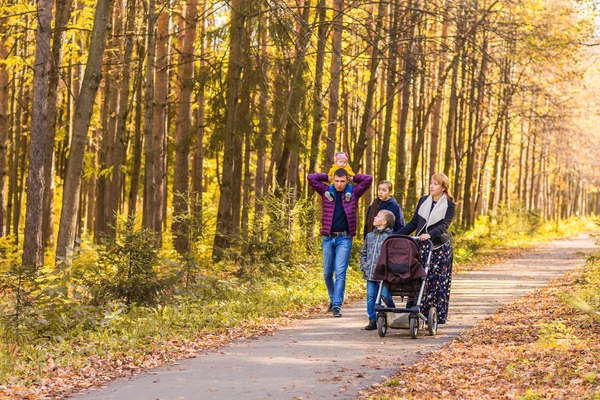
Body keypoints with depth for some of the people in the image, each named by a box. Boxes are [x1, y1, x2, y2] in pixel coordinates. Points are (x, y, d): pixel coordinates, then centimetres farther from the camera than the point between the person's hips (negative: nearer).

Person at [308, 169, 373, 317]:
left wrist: (353, 177, 10)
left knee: (340, 272, -10)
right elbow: (311, 178, 2)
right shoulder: (326, 192, 8)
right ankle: (333, 299, 30)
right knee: (327, 273, 10)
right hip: (328, 238, 2)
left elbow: (368, 179, 0)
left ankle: (337, 305, -12)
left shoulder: (353, 193, 6)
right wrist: (327, 177, 10)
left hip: (344, 239, -2)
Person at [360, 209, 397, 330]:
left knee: (386, 296, -3)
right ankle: (372, 320, 9)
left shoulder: (390, 237, -6)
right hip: (370, 274, 5)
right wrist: (364, 266, 8)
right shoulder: (370, 236, 13)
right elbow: (363, 252, 20)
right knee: (370, 296, 3)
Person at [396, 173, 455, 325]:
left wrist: (430, 234, -34)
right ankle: (421, 313, 0)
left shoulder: (449, 205, -2)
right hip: (422, 246, 3)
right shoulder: (423, 201, 10)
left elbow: (444, 225, -17)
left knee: (440, 281, -2)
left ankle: (440, 316, 4)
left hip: (441, 247, -3)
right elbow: (414, 223, 15)